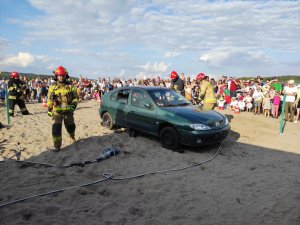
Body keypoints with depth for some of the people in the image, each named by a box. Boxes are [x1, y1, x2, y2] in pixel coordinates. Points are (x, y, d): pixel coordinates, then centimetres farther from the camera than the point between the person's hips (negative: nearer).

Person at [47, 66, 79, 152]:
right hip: (56, 111, 0)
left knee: (70, 126, 16)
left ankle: (72, 137, 47)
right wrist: (49, 109, 8)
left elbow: (76, 97, 5)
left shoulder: (70, 86, 1)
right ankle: (57, 146, 0)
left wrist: (73, 105, -10)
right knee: (56, 128, -10)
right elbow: (50, 99, 9)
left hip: (68, 110, 1)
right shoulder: (53, 86, 4)